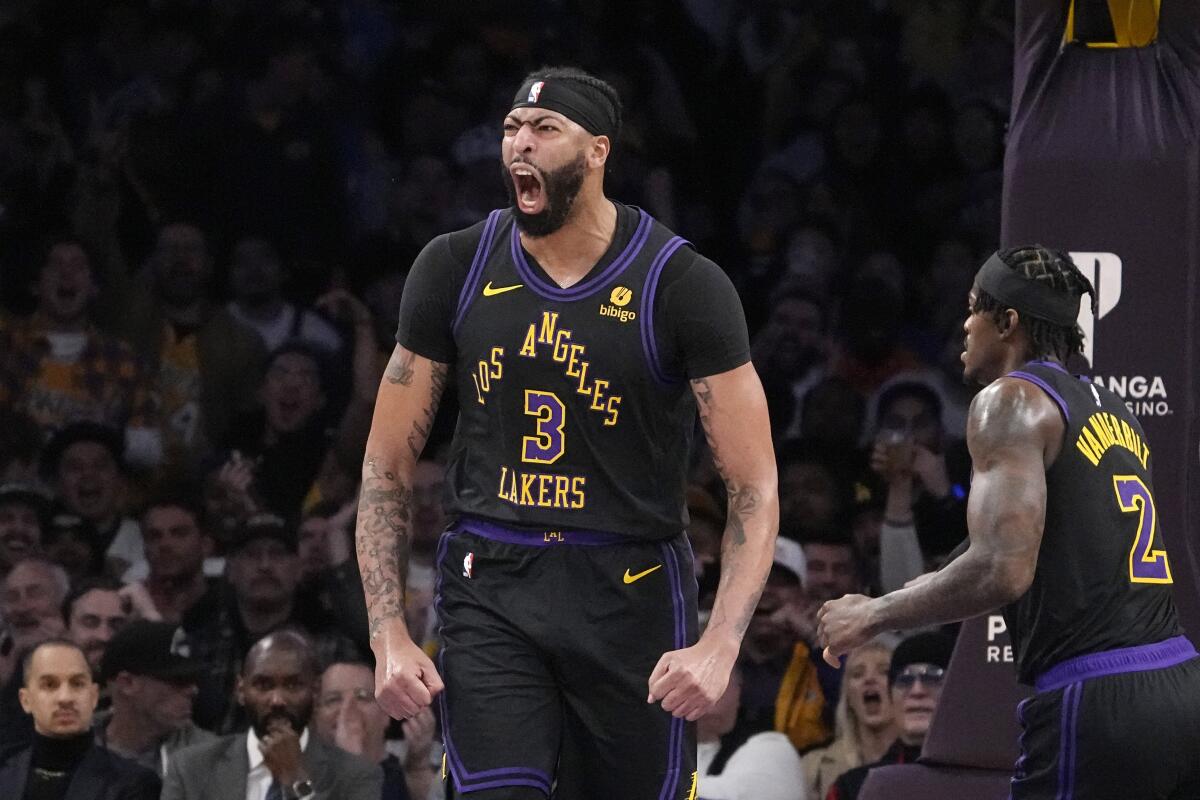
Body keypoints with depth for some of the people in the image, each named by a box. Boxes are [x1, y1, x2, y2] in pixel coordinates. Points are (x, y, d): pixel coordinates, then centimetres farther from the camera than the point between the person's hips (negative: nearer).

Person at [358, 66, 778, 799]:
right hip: (491, 587, 1)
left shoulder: (682, 285, -7)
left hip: (632, 597, -1)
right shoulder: (455, 270, 2)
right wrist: (389, 635, -2)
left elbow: (755, 489, -8)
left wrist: (720, 646, -21)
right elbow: (388, 467, 8)